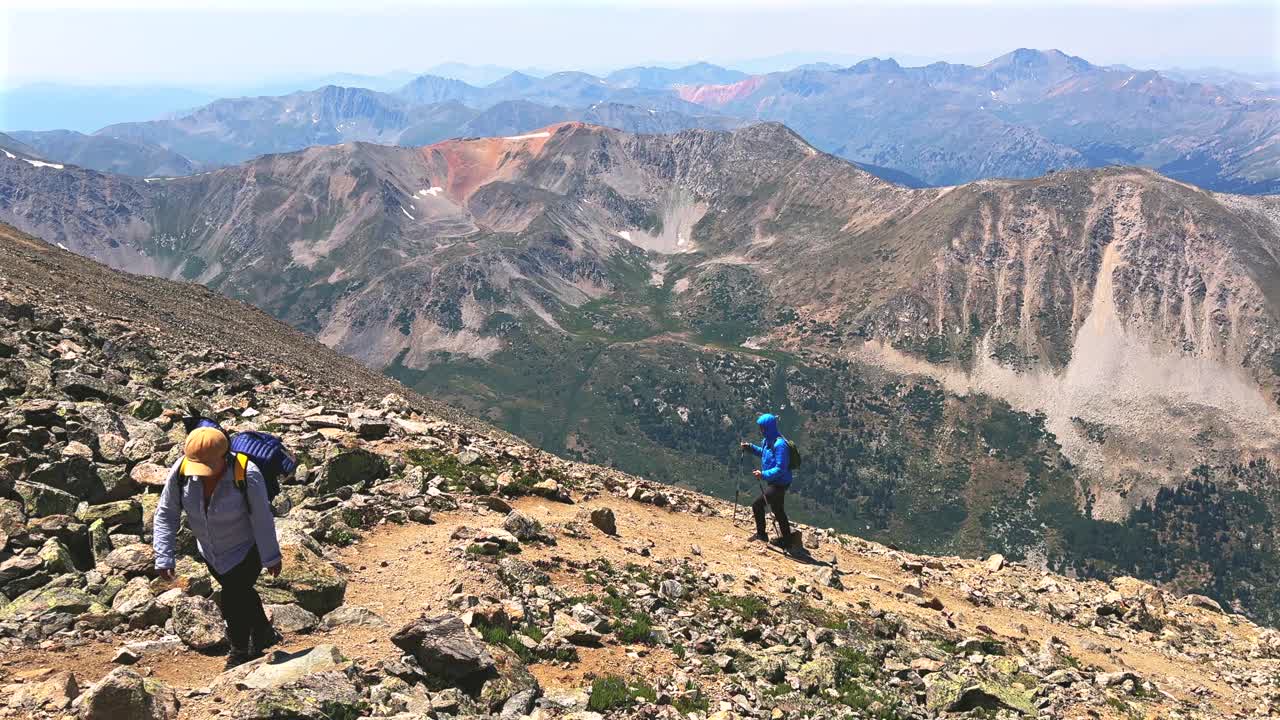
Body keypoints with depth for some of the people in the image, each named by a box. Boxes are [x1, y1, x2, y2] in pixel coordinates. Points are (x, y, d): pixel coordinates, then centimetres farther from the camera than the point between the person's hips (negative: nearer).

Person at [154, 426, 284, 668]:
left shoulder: (247, 475, -35)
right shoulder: (181, 470, -25)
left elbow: (262, 519, -23)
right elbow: (165, 514, -14)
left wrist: (271, 557, -12)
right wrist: (164, 558, -19)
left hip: (247, 547, -5)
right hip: (211, 550, 5)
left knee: (232, 601, -6)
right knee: (241, 593, 22)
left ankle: (240, 652, 21)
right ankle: (264, 634, 47)